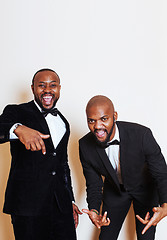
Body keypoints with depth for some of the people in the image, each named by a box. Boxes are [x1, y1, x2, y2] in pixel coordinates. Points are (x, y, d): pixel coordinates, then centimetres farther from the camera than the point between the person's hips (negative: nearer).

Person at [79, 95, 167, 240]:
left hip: (145, 189, -2)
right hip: (114, 190, 2)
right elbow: (93, 184, -11)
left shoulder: (142, 134, -34)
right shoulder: (85, 146, -24)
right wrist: (94, 210, -31)